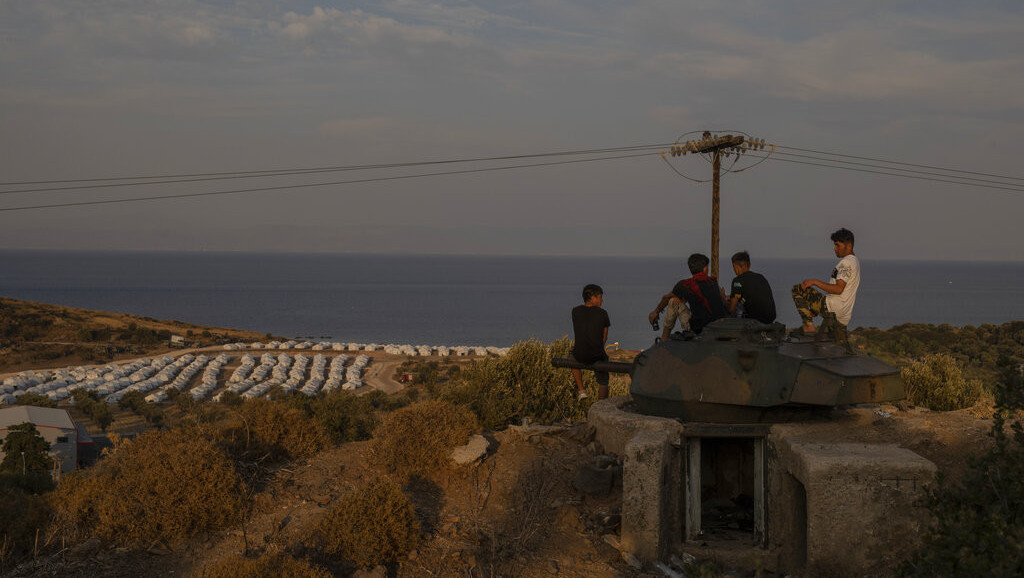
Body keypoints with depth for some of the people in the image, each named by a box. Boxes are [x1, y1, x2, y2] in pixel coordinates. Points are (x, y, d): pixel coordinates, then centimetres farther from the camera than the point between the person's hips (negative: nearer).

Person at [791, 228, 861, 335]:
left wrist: (815, 282, -17)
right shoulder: (856, 261, 21)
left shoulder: (846, 262, -13)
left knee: (797, 289, -7)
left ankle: (809, 325, -15)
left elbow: (838, 289, -23)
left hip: (832, 307, -10)